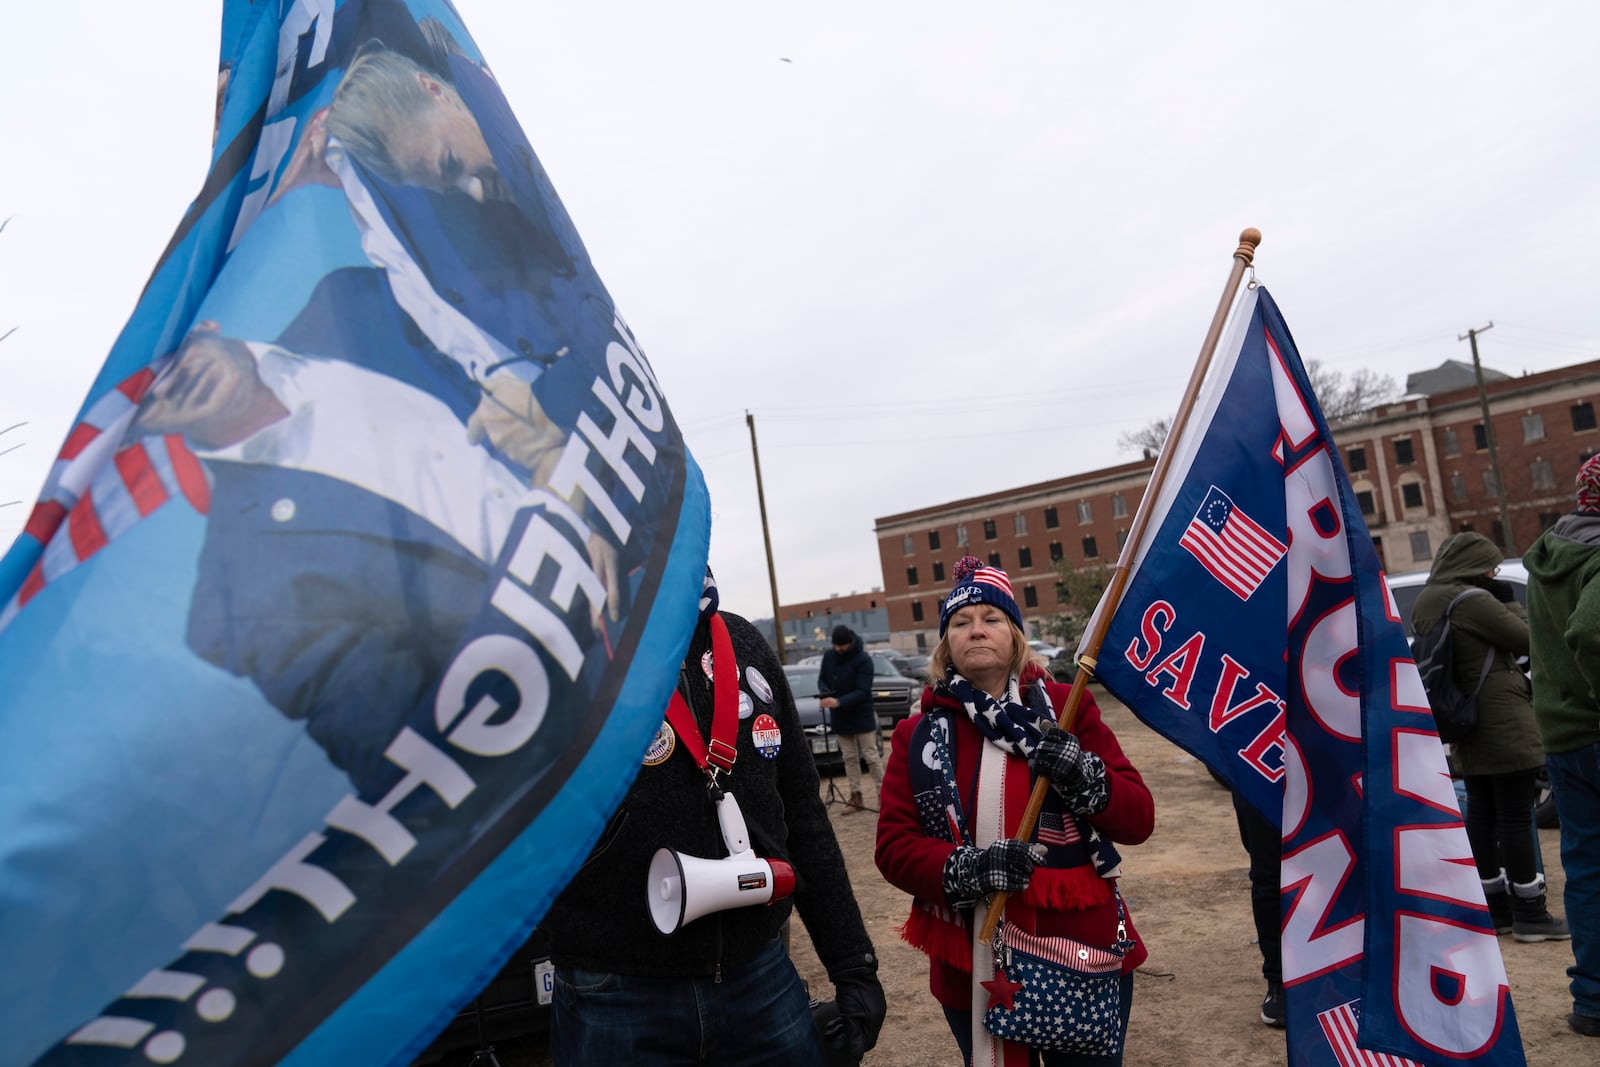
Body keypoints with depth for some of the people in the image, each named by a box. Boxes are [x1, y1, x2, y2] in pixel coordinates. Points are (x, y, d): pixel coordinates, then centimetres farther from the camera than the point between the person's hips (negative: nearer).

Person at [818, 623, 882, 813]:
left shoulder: (863, 660, -19)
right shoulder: (828, 656, -4)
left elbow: (862, 691, -23)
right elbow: (822, 679, 8)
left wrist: (839, 702, -34)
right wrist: (825, 692, -16)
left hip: (862, 716, -5)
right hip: (840, 717, 5)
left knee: (871, 756, -2)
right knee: (849, 758, 11)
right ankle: (856, 796, 18)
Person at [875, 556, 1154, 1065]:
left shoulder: (1068, 707, -2)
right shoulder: (917, 735, -1)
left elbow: (1139, 819, -4)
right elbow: (894, 846, -5)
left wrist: (1083, 776, -24)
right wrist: (965, 869, -23)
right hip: (973, 971, 1)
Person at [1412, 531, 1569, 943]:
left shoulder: (1425, 602, 10)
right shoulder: (1473, 601, -17)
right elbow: (1527, 640, -10)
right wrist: (1508, 601, 0)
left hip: (1468, 730, 9)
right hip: (1504, 725, -9)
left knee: (1482, 815, 13)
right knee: (1516, 817, -2)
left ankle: (1495, 907, 21)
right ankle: (1530, 914, 4)